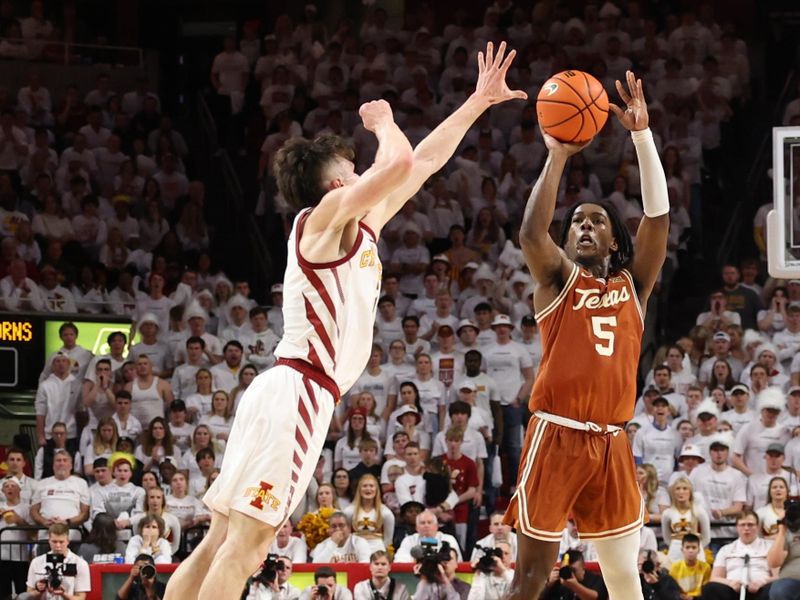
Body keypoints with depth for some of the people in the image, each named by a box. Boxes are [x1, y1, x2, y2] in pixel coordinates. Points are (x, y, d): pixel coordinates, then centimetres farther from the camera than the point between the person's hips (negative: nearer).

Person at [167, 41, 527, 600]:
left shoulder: (362, 225, 20)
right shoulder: (326, 216, -4)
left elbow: (425, 161, 27)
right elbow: (401, 162, -17)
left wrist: (479, 102, 28)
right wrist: (383, 122, 3)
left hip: (297, 394, 10)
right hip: (298, 392, -10)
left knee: (220, 546, 5)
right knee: (242, 547, -15)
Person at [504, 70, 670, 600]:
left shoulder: (633, 284, 13)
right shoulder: (558, 279, 6)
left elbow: (658, 217, 2)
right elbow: (532, 232, -14)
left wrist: (643, 135, -5)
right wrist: (558, 155, -17)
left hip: (611, 442, 3)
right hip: (556, 436, -3)